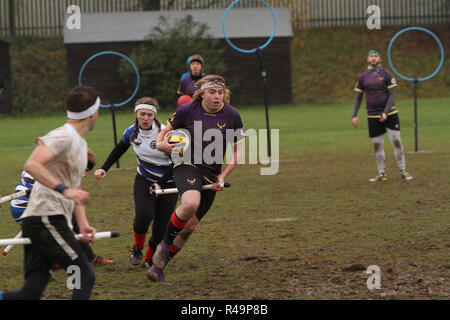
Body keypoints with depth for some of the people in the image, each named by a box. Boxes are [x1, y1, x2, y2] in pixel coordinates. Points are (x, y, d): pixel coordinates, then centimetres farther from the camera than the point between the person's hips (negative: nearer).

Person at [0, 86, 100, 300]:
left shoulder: (80, 143, 23)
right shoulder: (63, 136, -9)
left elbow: (75, 190, 28)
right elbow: (31, 165, -24)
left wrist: (83, 224, 13)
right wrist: (64, 189, -31)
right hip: (46, 217, -10)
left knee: (31, 293, -1)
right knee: (85, 276, -10)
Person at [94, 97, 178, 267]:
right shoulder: (132, 132, -7)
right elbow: (118, 150, 13)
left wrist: (160, 184, -18)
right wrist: (104, 169, 5)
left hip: (168, 182, -2)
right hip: (144, 180, 2)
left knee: (161, 227, -6)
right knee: (143, 216, -23)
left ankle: (150, 259, 20)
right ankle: (137, 248, 6)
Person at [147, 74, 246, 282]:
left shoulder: (232, 116, -3)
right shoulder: (187, 110, -7)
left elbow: (237, 151, 5)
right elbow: (167, 130, 9)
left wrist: (222, 177, -4)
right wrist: (160, 143, -14)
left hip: (211, 174, 3)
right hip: (186, 165, -3)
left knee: (189, 227, 1)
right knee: (190, 203, -34)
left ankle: (159, 265, 18)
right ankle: (165, 243, -10)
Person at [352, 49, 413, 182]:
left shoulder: (386, 74, 0)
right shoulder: (362, 77, 6)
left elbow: (392, 95, -4)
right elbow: (358, 98, 10)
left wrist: (385, 112, -16)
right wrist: (354, 115, -2)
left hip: (390, 114, -2)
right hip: (373, 116, 2)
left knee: (397, 141, -3)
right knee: (377, 146, 3)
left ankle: (403, 171, 6)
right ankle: (381, 174, 12)